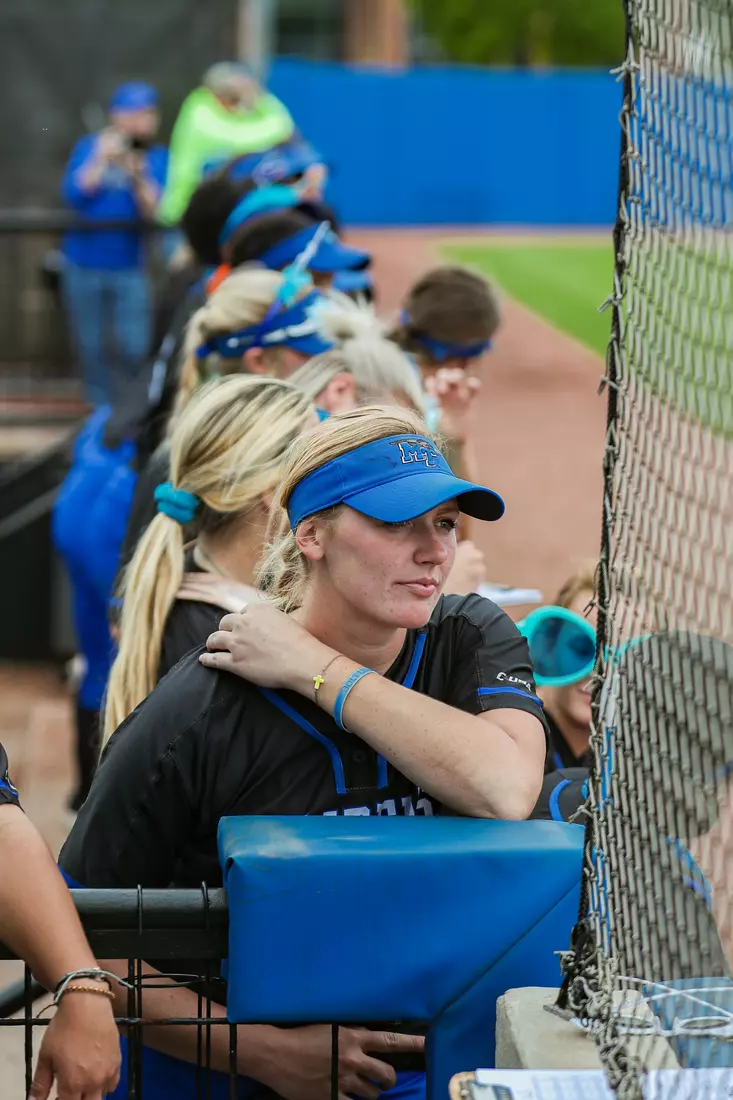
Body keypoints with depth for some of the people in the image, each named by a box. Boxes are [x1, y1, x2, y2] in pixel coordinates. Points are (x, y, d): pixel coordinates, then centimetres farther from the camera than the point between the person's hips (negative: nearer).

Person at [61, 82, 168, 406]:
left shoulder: (159, 159, -1)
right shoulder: (89, 148, 2)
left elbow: (156, 212, -12)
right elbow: (74, 195, -11)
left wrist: (138, 178, -26)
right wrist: (102, 160, -18)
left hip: (130, 267, -1)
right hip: (84, 267, 1)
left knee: (134, 350, -8)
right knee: (92, 350, 8)